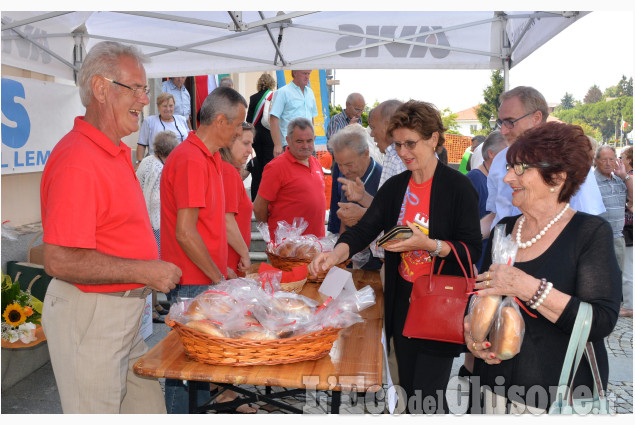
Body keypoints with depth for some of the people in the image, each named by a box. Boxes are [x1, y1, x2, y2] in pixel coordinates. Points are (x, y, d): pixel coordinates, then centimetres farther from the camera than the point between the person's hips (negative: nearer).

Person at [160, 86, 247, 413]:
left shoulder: (208, 158, 13)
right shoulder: (191, 160, -18)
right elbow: (185, 232, -22)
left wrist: (221, 268, 16)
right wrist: (218, 278, -15)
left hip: (207, 277, 9)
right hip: (193, 284, -9)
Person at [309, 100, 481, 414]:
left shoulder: (458, 187, -9)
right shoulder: (394, 187, 6)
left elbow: (472, 249, -11)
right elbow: (364, 230, -4)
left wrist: (429, 245, -27)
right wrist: (335, 254, -22)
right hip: (402, 301, 5)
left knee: (428, 395, -3)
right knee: (408, 388, 16)